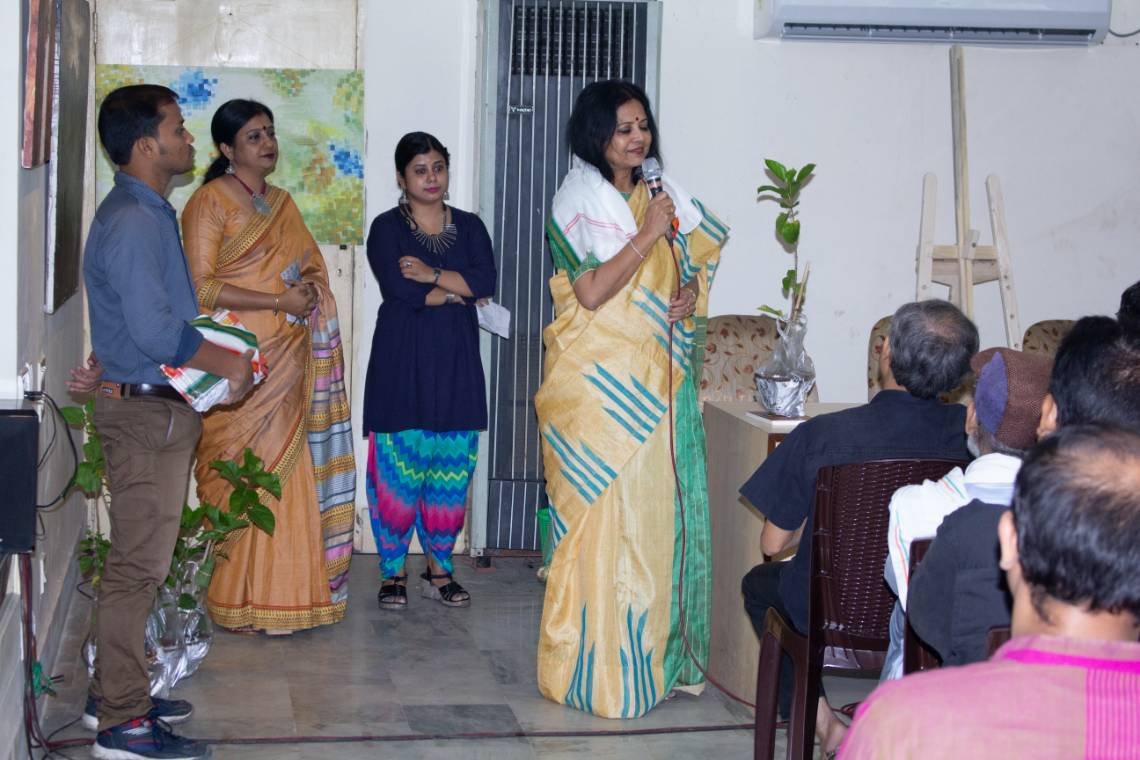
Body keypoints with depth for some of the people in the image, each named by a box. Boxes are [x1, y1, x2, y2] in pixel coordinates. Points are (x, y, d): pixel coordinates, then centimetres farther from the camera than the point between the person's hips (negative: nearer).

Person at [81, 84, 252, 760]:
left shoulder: (150, 212, 14)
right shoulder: (132, 222, -19)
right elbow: (154, 329, -26)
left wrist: (213, 352, 11)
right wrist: (227, 363, -14)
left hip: (157, 405, 10)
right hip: (145, 410, -10)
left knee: (139, 561, 17)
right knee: (139, 565, -5)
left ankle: (115, 695, 27)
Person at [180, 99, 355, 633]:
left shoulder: (281, 203, 18)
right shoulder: (211, 201, -5)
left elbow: (314, 265, 22)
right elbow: (201, 286, -13)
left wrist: (309, 286, -3)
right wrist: (279, 300, -15)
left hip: (287, 362, 7)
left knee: (287, 475, 4)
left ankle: (283, 594, 12)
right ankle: (240, 603, 2)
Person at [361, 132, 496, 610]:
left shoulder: (469, 227, 12)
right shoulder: (387, 228, 1)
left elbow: (486, 281, -5)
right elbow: (401, 290, -14)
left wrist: (433, 276, -12)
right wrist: (458, 290, -6)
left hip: (455, 360, 3)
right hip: (402, 359, -3)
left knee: (452, 465, 3)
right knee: (399, 461, -5)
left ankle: (439, 569, 14)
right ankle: (393, 571, 5)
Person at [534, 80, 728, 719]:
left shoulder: (659, 198, 14)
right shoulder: (580, 200, -8)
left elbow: (688, 267, 24)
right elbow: (592, 292, -17)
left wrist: (692, 291, 2)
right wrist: (648, 235, -17)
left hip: (657, 386, 7)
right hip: (602, 384, -7)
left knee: (658, 510, 8)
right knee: (605, 516, -5)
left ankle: (653, 652, 18)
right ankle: (596, 666, 4)